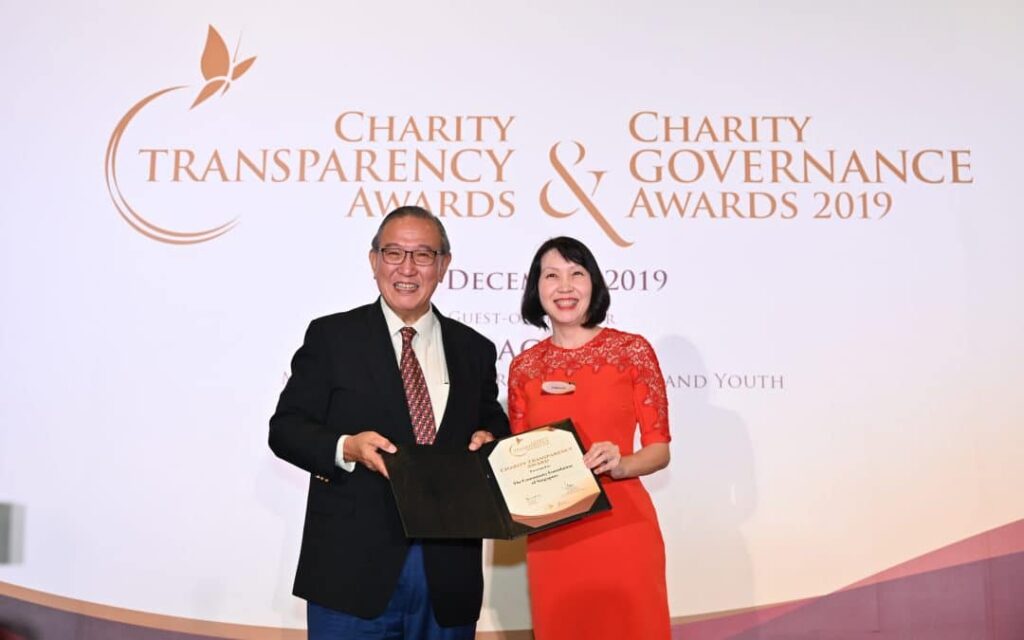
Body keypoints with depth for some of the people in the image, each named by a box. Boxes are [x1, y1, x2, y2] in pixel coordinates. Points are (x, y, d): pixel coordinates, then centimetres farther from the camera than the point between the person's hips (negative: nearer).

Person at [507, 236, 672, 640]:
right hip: (551, 536, 2)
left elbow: (659, 449, -1)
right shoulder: (524, 367, 5)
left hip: (622, 528, -2)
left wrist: (620, 464, -19)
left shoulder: (632, 350, -2)